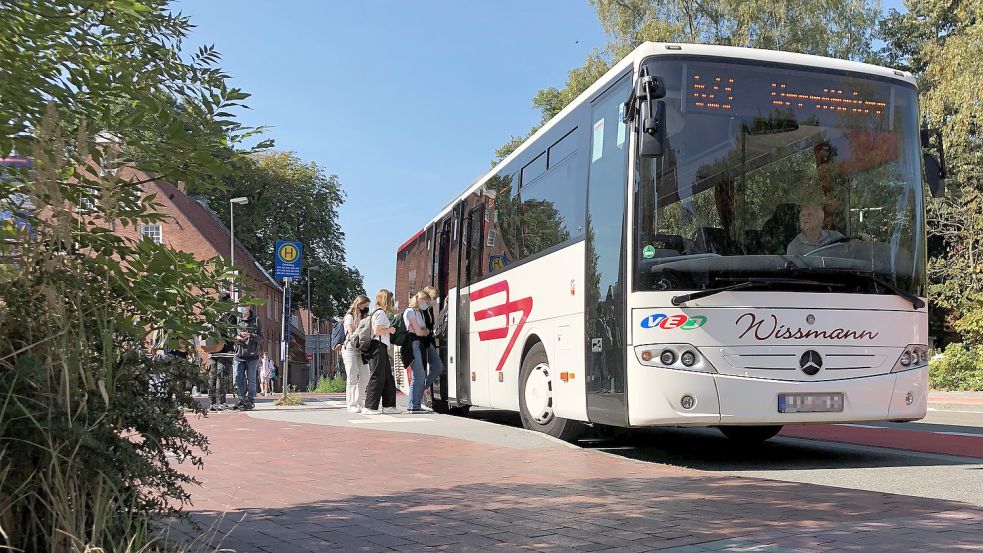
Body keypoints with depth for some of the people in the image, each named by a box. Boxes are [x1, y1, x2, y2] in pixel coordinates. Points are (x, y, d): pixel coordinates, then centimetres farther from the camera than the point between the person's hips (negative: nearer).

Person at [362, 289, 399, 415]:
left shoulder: (379, 312, 20)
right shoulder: (381, 313, -10)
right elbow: (377, 331, -18)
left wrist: (389, 329, 15)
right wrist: (390, 330, -5)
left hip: (382, 348, 11)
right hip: (379, 346, -11)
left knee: (388, 378, 12)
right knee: (377, 377, -9)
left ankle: (388, 405, 15)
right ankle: (369, 407, -8)